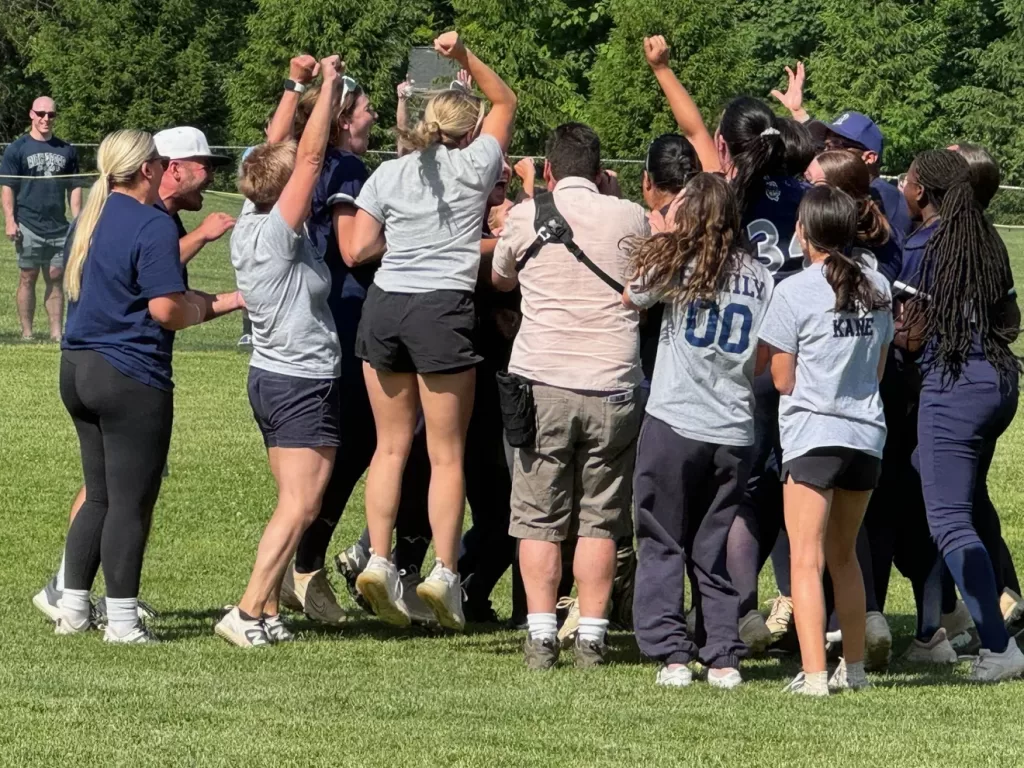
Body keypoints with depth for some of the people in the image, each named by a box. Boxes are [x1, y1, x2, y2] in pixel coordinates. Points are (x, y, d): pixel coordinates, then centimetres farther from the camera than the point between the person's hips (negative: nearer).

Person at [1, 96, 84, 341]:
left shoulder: (66, 151, 10)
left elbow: (74, 188, 13)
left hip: (59, 228, 3)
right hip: (28, 226, -3)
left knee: (55, 279, 5)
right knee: (28, 278, 1)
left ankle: (56, 333, 7)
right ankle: (27, 333, 4)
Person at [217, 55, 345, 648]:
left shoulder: (250, 222, 2)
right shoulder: (279, 233, -19)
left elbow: (281, 154, 14)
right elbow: (311, 158, -22)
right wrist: (328, 85, -15)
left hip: (271, 377, 9)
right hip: (306, 383, -9)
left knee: (294, 505, 11)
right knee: (300, 507, -8)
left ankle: (269, 613, 8)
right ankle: (249, 612, -12)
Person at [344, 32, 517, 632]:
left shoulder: (388, 175, 9)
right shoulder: (475, 167, 2)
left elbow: (358, 250, 4)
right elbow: (506, 102, 17)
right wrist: (465, 56, 8)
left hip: (384, 306, 3)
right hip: (443, 310, -3)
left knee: (392, 444, 12)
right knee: (447, 453, 3)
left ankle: (379, 561, 5)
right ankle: (445, 572, 0)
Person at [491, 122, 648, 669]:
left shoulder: (525, 217, 3)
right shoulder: (630, 218, 4)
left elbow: (499, 279, 21)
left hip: (542, 382, -1)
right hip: (613, 386, 1)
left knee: (538, 520, 4)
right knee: (600, 521, 6)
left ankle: (541, 635, -2)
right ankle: (591, 636, 2)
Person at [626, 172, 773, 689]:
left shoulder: (675, 264, -4)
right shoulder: (759, 277, 5)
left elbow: (629, 298, 15)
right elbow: (767, 357, 8)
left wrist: (663, 232, 19)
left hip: (674, 423, -3)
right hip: (734, 430, 3)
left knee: (663, 547, 5)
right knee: (715, 549, 13)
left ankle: (671, 653, -2)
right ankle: (723, 657, 9)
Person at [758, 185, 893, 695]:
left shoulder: (795, 292, -10)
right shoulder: (877, 289, 6)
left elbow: (782, 379, -7)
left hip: (812, 434, -6)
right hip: (867, 432, 6)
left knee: (806, 559, -7)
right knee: (844, 555, 20)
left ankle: (813, 674, -18)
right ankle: (854, 667, 27)